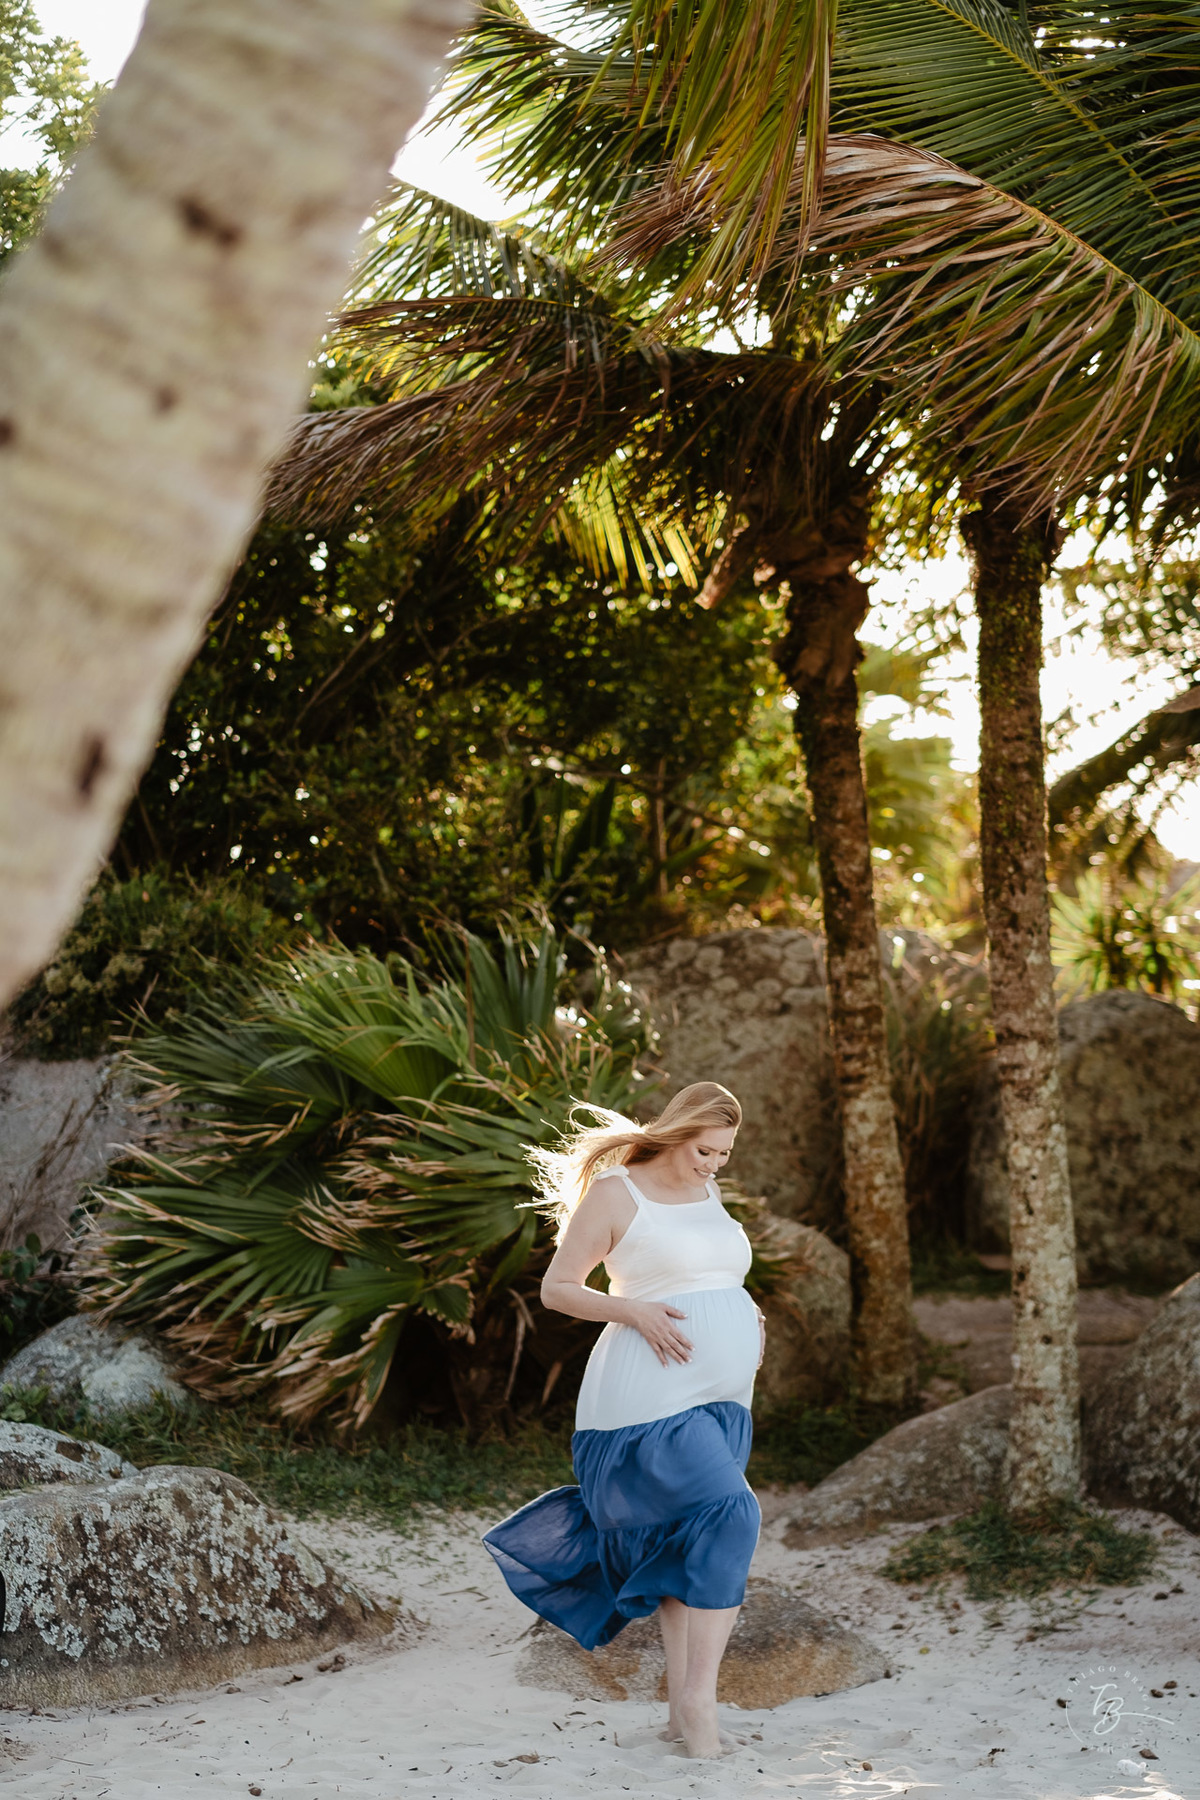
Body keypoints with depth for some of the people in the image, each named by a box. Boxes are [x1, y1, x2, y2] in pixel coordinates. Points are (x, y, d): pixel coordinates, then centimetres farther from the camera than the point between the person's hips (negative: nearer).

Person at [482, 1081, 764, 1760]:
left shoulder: (709, 1195, 16)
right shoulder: (616, 1194, -6)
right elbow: (556, 1289, -5)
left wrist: (747, 1318, 9)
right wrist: (635, 1311, -19)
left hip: (719, 1403, 8)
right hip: (650, 1402, -8)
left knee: (691, 1547, 8)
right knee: (728, 1514, -22)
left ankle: (684, 1709, 13)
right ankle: (699, 1697, -16)